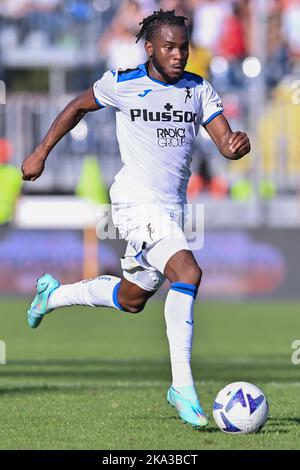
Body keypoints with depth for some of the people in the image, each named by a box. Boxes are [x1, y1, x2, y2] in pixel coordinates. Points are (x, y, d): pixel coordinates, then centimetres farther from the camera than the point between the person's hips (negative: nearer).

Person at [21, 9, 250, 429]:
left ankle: (54, 294, 46)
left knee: (131, 300, 19)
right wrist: (41, 153, 14)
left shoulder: (199, 90, 6)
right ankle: (182, 386, -27)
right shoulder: (122, 84, -4)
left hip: (172, 207, 7)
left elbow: (225, 142, 0)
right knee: (187, 272, -27)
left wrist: (237, 145, -24)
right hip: (136, 201, -6)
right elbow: (79, 107, 12)